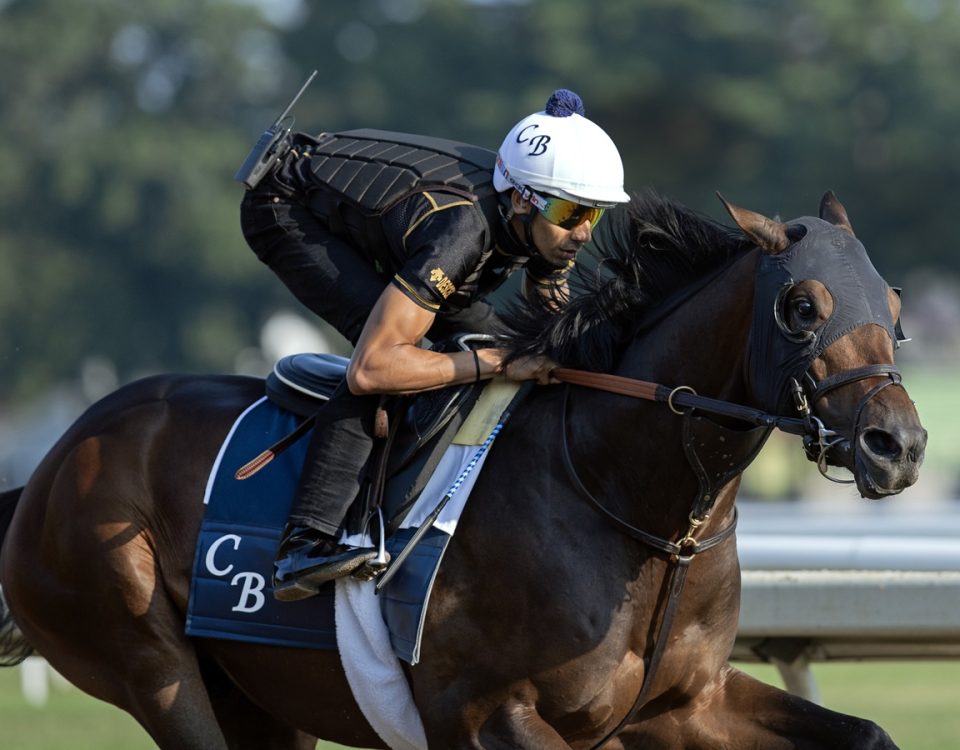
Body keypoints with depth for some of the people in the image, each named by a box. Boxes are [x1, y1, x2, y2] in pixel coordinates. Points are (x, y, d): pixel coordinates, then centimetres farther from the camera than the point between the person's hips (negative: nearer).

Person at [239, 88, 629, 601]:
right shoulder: (462, 231, -41)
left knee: (481, 335, 3)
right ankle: (302, 545, -34)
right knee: (383, 340, -30)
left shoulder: (542, 225, -17)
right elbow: (370, 368, -45)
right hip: (284, 209, -8)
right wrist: (498, 364, -40)